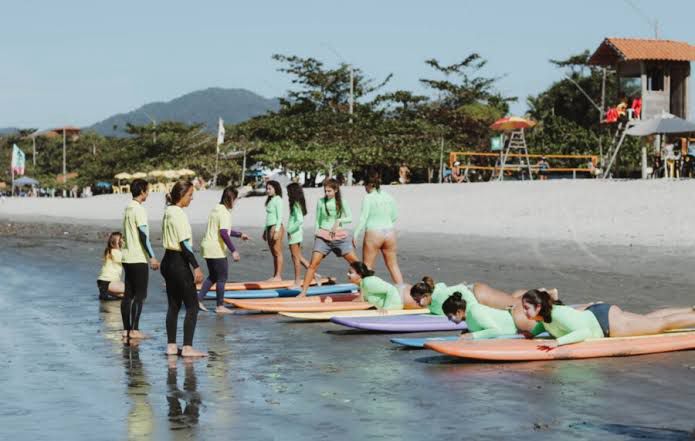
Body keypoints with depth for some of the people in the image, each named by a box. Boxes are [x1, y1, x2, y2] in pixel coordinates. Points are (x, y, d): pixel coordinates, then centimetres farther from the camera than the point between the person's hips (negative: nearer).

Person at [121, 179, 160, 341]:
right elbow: (143, 235, -19)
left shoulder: (127, 209, 14)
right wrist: (152, 257, -17)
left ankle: (126, 329, 11)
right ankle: (134, 330, -7)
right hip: (138, 258, -9)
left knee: (128, 294, 9)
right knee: (139, 295, -6)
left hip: (127, 257, 9)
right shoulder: (139, 209, -14)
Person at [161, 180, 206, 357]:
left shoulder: (168, 212, 12)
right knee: (192, 306, -5)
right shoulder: (179, 214, -16)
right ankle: (187, 347, -8)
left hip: (168, 261, 10)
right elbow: (184, 244, -20)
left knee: (174, 305, 12)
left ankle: (171, 346, 14)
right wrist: (196, 267, -20)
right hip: (179, 263, -10)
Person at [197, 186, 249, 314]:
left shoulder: (216, 209, 14)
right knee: (222, 278, 2)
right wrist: (233, 251, -25)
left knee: (213, 276, 19)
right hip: (216, 249, -9)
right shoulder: (225, 213, -16)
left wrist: (240, 234, 31)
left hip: (207, 247, 9)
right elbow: (224, 233, -26)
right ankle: (220, 307, 7)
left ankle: (198, 300, 13)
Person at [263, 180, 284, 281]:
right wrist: (265, 230, 20)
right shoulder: (270, 200, 17)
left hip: (276, 227, -9)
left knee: (277, 253, -7)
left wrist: (276, 231, -19)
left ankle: (278, 276, -6)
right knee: (273, 253, 10)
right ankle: (275, 276, 13)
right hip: (269, 227, 9)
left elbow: (280, 216, -14)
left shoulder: (278, 200, -9)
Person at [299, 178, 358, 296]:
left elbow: (350, 218, 1)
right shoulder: (321, 202, 4)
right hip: (323, 236, -1)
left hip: (339, 235, 1)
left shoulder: (341, 202, 4)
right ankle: (303, 292, -11)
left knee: (355, 262, 0)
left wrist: (338, 221, -15)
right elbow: (317, 220, 10)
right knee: (313, 264, -13)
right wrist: (316, 235, 6)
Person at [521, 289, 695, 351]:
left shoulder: (558, 314, -35)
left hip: (608, 320, -8)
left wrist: (558, 342, -49)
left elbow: (585, 332, -41)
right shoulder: (542, 316, -10)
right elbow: (543, 325, 15)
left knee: (661, 324, 7)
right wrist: (532, 332, -5)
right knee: (650, 319, 27)